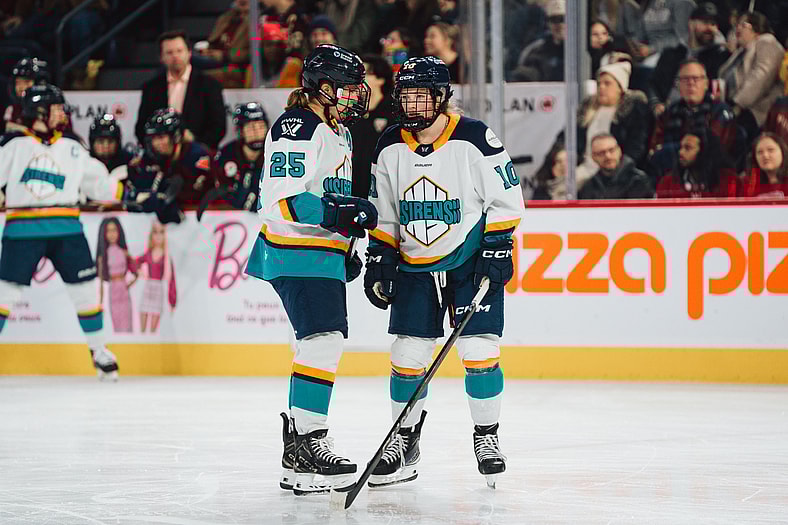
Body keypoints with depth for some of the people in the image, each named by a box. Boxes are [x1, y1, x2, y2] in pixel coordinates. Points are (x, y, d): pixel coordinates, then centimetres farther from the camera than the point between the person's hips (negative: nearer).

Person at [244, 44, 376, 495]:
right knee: (323, 339, -20)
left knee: (324, 344, 14)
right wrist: (337, 213, -30)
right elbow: (282, 201, -23)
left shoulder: (339, 132, 19)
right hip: (296, 253, -11)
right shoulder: (297, 128, -14)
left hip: (324, 254, 11)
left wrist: (347, 251, 26)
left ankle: (297, 446, 22)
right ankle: (309, 445, -22)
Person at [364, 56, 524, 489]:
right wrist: (379, 259, 4)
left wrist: (497, 250, -13)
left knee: (479, 350, -9)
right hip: (414, 263, 4)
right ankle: (405, 439, 13)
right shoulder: (389, 148, 1)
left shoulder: (474, 138, -13)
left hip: (471, 259, -4)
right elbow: (383, 212, 11)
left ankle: (486, 436, 7)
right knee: (407, 354, -1)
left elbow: (505, 198, -8)